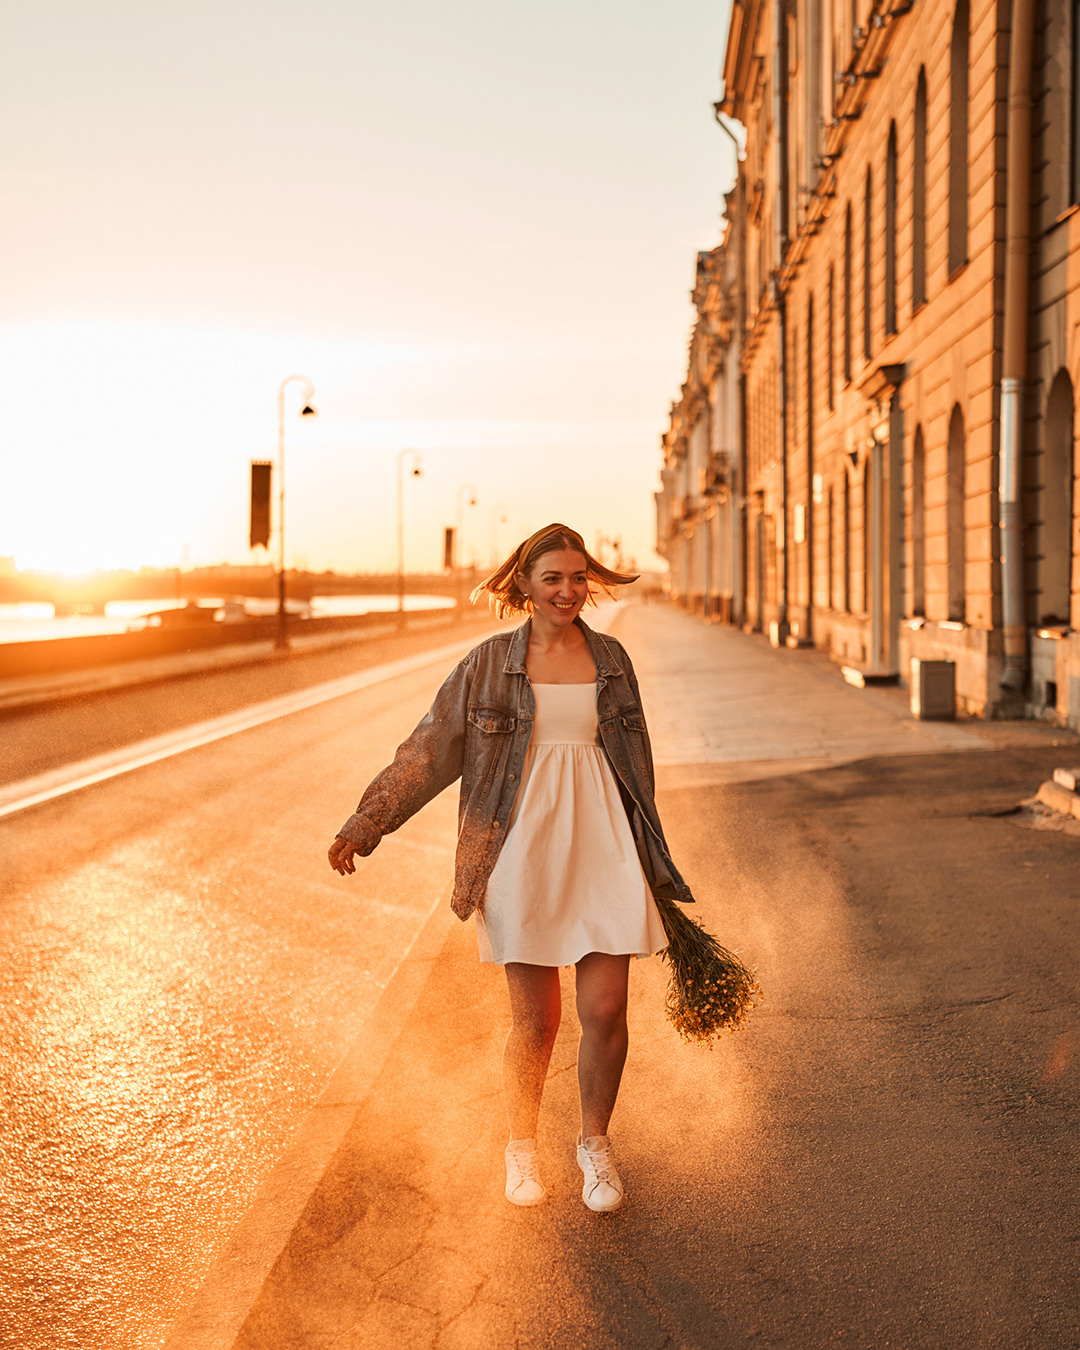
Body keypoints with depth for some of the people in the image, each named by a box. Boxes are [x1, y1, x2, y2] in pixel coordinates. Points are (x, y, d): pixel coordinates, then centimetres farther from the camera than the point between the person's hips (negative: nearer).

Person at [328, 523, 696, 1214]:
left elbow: (637, 763, 16)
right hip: (523, 853, -2)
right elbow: (428, 750, 3)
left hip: (602, 847, 2)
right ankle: (522, 1145, 31)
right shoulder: (490, 663, 2)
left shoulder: (611, 658, 9)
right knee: (536, 1020, 5)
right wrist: (364, 825, -1)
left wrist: (653, 868, 19)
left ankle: (595, 1143, 25)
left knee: (605, 1009, -1)